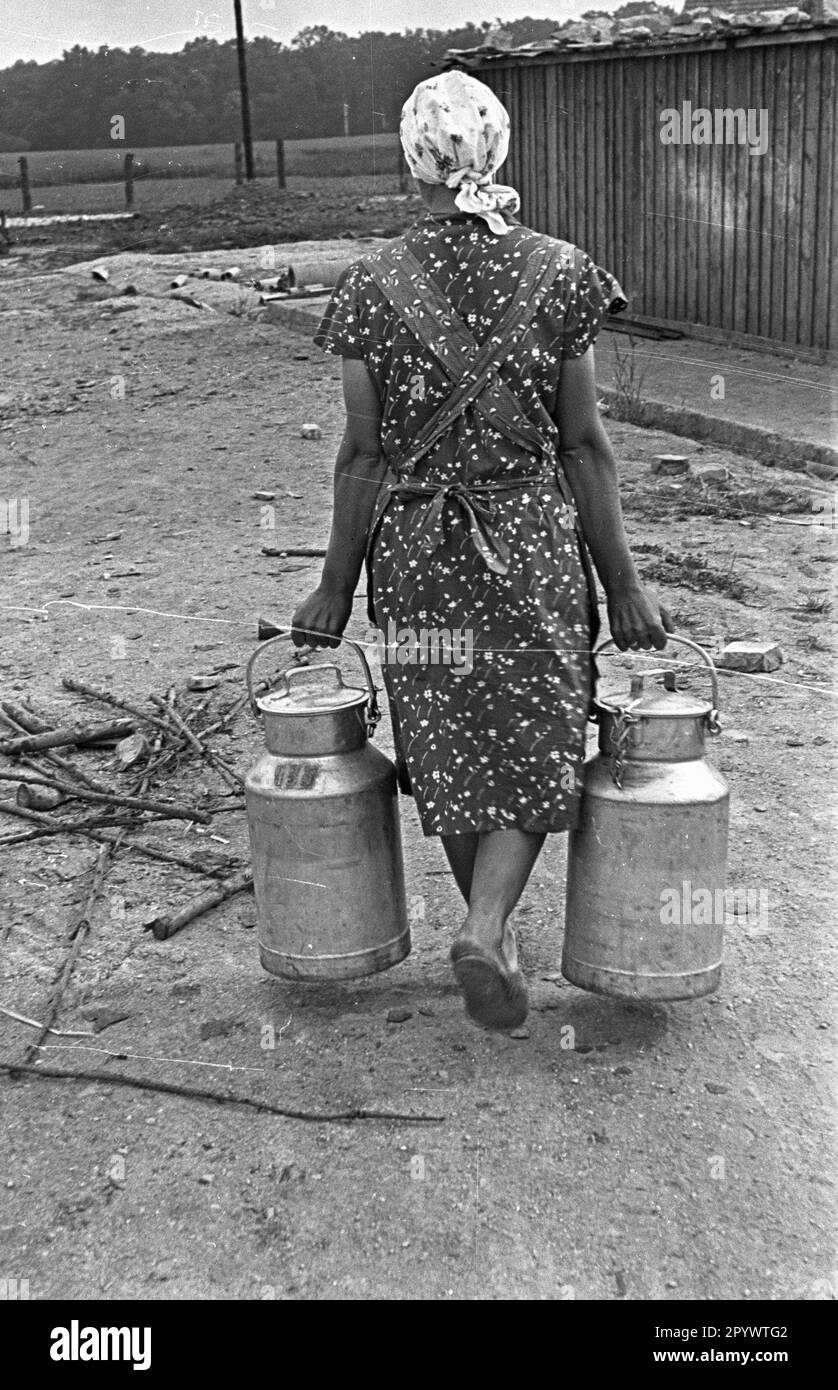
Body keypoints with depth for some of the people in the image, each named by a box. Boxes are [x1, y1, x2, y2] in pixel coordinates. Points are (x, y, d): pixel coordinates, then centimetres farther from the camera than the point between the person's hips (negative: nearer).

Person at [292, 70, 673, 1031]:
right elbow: (583, 442, -5)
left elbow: (362, 454, -5)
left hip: (414, 548, 1)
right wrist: (622, 583, 2)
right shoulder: (560, 274, -5)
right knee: (536, 749, 11)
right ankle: (483, 933, -8)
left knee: (446, 751, 17)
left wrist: (336, 588, 5)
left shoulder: (370, 287, -5)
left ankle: (491, 932, 32)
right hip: (534, 538, -1)